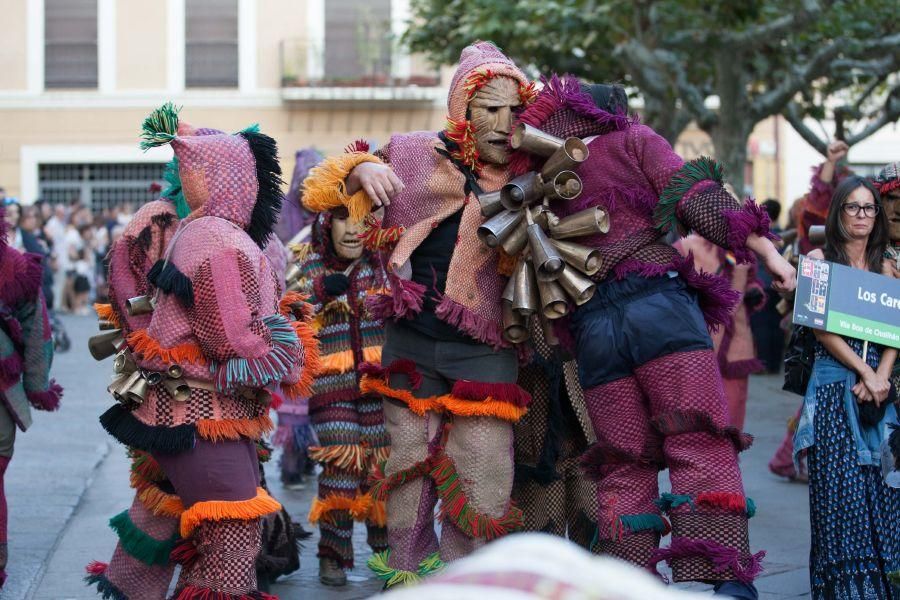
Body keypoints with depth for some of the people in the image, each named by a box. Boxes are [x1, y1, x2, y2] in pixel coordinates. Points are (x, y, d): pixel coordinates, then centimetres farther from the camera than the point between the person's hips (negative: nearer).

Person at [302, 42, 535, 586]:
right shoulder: (415, 156, 2)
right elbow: (325, 192, 8)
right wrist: (363, 168, -11)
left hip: (483, 350, 0)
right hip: (412, 341, 1)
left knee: (482, 477, -5)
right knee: (410, 457, 8)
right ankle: (407, 570, 23)